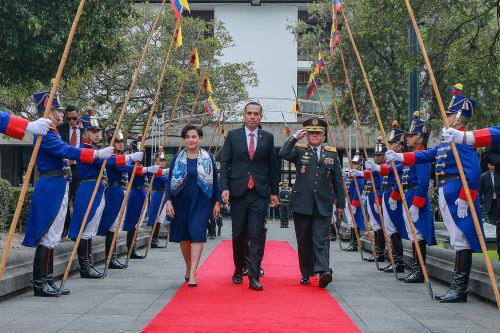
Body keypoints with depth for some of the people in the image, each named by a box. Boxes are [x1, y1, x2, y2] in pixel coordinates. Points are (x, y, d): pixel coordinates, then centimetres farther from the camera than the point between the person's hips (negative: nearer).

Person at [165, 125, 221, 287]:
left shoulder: (208, 158, 4)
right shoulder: (177, 158, 6)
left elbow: (215, 181, 6)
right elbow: (170, 181, 5)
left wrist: (217, 202, 2)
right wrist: (169, 201, -5)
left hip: (201, 202, -2)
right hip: (182, 202, 2)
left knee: (197, 234, -13)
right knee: (184, 236, 9)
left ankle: (193, 273, -16)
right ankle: (188, 269, 26)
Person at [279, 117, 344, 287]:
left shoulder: (331, 154, 11)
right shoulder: (299, 151, 6)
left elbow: (337, 180, 12)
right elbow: (283, 153, -15)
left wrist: (340, 203, 10)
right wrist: (295, 137, -12)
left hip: (323, 206, 0)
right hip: (302, 204, 0)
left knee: (321, 240, -9)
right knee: (304, 241, 7)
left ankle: (323, 271, -19)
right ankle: (306, 273, 16)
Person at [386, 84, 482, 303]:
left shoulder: (462, 140, -14)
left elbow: (473, 172, -22)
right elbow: (426, 155, 23)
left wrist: (464, 200, -24)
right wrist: (400, 157, 15)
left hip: (457, 197, -10)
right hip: (446, 195, 10)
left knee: (461, 240, -6)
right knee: (457, 241, 11)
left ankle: (460, 289, -4)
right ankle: (457, 286, 16)